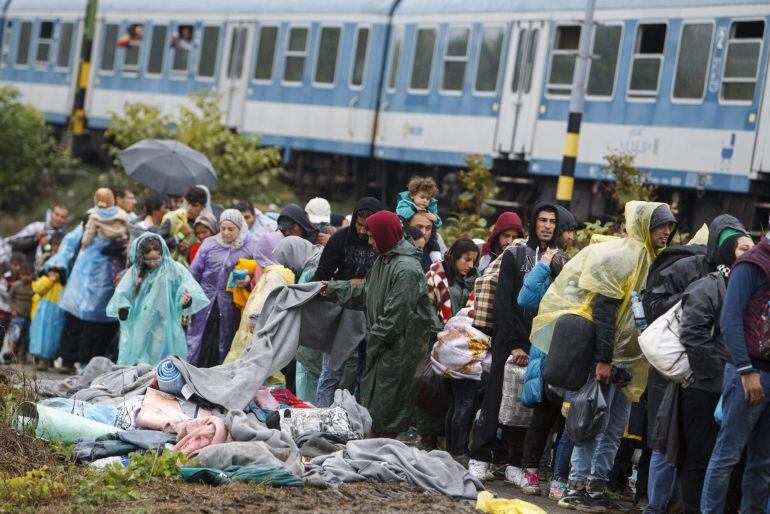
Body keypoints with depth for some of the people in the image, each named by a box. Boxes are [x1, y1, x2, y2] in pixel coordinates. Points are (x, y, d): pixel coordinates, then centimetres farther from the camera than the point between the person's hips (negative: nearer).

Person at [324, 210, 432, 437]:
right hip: (381, 343, 9)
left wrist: (376, 337, -15)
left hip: (399, 347, -9)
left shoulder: (407, 269, -20)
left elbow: (396, 314, -21)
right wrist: (334, 288, 14)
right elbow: (367, 295, 17)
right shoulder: (383, 261, 11)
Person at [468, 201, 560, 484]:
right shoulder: (514, 255, 2)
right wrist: (513, 344, -11)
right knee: (497, 397, -2)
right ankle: (480, 459, 4)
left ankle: (516, 464, 5)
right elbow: (503, 301, -4)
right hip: (512, 340, -2)